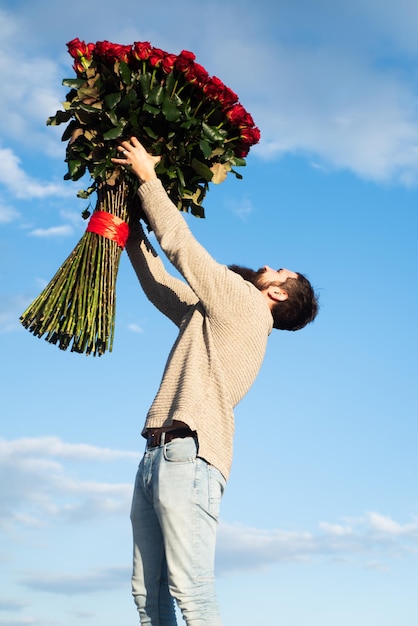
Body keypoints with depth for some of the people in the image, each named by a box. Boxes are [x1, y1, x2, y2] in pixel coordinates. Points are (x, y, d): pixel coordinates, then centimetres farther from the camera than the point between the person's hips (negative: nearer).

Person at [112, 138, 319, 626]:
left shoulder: (243, 302, 2)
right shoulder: (210, 313, 27)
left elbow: (180, 245, 2)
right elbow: (159, 284, 35)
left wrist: (147, 178, 11)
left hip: (187, 456, -9)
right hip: (157, 456, 9)